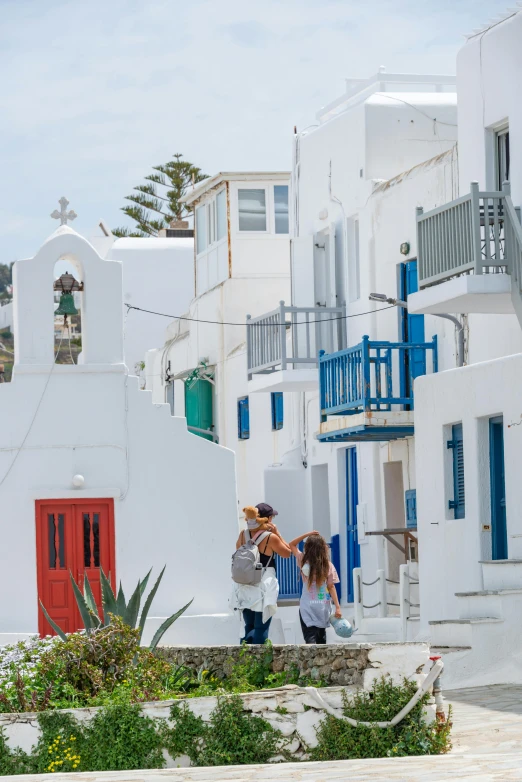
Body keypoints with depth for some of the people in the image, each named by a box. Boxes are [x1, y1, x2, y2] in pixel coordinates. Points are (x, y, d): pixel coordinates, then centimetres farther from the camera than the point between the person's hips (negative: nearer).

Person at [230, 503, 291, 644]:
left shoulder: (243, 535, 1)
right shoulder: (271, 538, -12)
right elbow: (287, 553, 2)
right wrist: (277, 533, 5)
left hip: (245, 588, 5)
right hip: (264, 588, -5)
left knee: (250, 627, 14)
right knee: (261, 629, -1)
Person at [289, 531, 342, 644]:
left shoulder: (304, 562, -4)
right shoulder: (328, 566, -4)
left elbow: (291, 545, 9)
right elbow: (331, 587, -4)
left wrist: (307, 535, 1)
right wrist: (337, 607, -1)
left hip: (307, 608, -2)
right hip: (323, 608, 2)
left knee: (310, 639, -10)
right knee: (321, 639, 18)